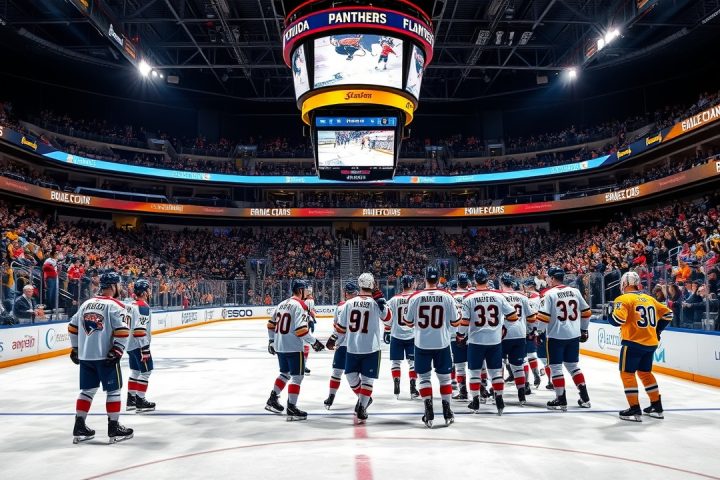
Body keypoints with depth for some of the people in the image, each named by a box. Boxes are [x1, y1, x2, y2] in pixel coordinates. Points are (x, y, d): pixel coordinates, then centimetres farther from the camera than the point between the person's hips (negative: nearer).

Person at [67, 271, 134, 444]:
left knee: (87, 390, 15)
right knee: (113, 390, 4)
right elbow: (122, 331, -19)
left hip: (85, 355, 7)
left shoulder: (86, 304, 13)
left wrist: (75, 348, 23)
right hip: (105, 356, -7)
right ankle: (114, 428, 7)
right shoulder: (116, 306, -9)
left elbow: (73, 327, 17)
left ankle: (79, 428, 17)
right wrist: (117, 351, -14)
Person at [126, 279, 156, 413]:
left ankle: (131, 400, 22)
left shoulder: (132, 305, 13)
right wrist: (145, 348, -24)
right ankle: (140, 401, -3)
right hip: (139, 345, -10)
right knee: (145, 371, -3)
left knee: (135, 371, 17)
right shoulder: (143, 306, -18)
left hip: (131, 345, 10)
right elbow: (139, 329, -25)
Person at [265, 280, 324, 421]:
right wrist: (314, 342, -11)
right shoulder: (299, 305, -13)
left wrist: (272, 340, 27)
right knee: (297, 376, 0)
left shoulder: (282, 304, 13)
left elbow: (271, 324, 18)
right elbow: (301, 329, -20)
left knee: (285, 373, 23)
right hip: (293, 347, -9)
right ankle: (291, 408, -1)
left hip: (279, 346, 9)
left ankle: (272, 400, 28)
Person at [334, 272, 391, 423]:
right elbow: (388, 319, -9)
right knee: (367, 379, 5)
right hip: (371, 348, -1)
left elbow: (341, 326, 5)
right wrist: (381, 300, -11)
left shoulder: (349, 303, 0)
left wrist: (336, 340, 21)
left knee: (351, 376, 18)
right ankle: (361, 408, 1)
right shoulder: (376, 302, -7)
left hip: (352, 347, 1)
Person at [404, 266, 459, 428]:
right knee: (444, 377, 15)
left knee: (424, 377, 11)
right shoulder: (447, 297, -7)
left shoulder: (415, 297, -6)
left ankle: (429, 412, 3)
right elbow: (455, 322, -1)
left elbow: (409, 323, 2)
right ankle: (447, 412, 17)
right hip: (442, 344, 1)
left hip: (422, 344, 0)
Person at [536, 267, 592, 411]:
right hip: (574, 336, 6)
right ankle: (584, 398, 17)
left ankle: (561, 400, 6)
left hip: (556, 336, -5)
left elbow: (543, 316, -15)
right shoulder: (575, 292, 5)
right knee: (573, 365, 17)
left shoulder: (550, 294, -10)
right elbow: (586, 312, 12)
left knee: (555, 367, 4)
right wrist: (583, 330, 23)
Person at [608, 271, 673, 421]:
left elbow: (618, 319, -22)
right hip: (651, 343, 7)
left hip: (633, 343, -7)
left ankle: (635, 410, -1)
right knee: (645, 372, 21)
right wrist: (657, 329, 23)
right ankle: (657, 407, 26)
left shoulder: (624, 299, -11)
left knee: (627, 373, 1)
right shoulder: (649, 298, 11)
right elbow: (667, 314, 17)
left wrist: (609, 316, -2)